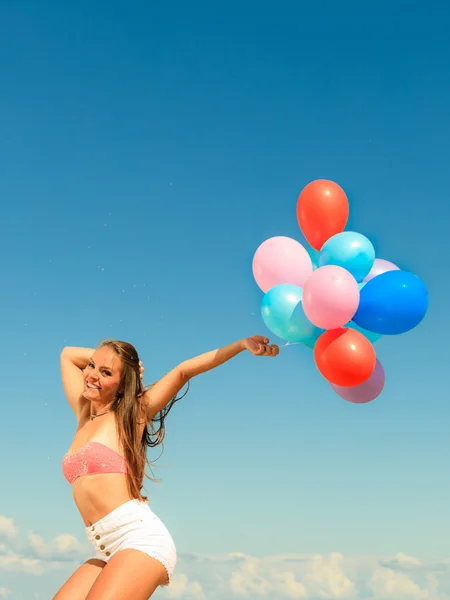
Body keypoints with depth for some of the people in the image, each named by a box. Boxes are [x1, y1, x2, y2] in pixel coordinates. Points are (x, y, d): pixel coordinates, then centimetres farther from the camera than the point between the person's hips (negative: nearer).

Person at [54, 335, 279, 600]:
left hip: (141, 539, -7)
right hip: (108, 550, 7)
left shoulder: (129, 416, 3)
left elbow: (183, 371, -4)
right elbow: (68, 355, 29)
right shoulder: (84, 414, 18)